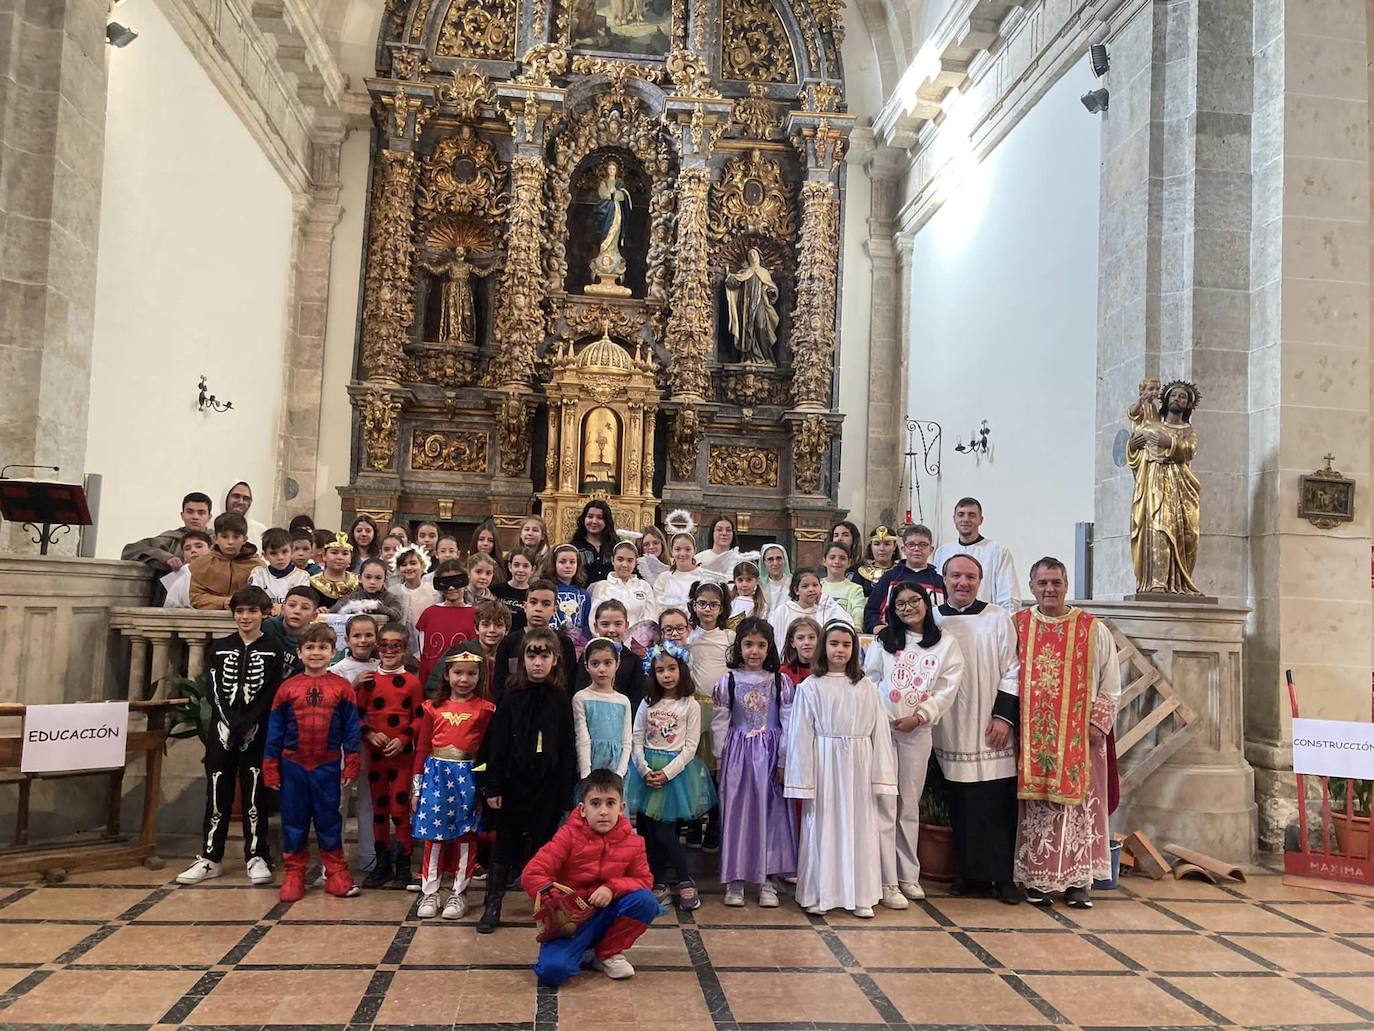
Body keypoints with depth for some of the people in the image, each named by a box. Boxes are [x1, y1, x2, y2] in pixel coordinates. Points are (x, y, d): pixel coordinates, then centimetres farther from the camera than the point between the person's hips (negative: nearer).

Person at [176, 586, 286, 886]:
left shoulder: (273, 650, 2)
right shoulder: (219, 647, 9)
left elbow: (272, 693, -5)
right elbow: (213, 690, 1)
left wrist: (246, 726, -15)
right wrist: (228, 724, -12)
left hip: (256, 734, -2)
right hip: (222, 732, 2)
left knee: (254, 795, 1)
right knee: (217, 794, 6)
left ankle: (256, 857, 8)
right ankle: (210, 858, 15)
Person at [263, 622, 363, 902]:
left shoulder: (343, 688, -3)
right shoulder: (287, 688, -2)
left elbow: (351, 729, 0)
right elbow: (274, 731, 3)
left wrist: (351, 764, -3)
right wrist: (270, 768, 2)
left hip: (327, 766, -1)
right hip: (293, 766, 1)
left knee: (329, 820, 8)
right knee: (294, 821, 10)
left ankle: (336, 873, 18)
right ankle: (293, 873, 22)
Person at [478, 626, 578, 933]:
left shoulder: (561, 700, -1)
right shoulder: (510, 697, -4)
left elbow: (567, 748, 0)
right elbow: (497, 744, -4)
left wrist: (566, 793, -2)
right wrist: (493, 787, -7)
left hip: (548, 785, 0)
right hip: (513, 783, 0)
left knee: (542, 844, 8)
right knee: (505, 843, 8)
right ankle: (492, 905, 18)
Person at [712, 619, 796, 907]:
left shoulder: (780, 682, 0)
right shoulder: (727, 681, -1)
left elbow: (788, 723, -1)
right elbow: (719, 725, 1)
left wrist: (783, 761, -5)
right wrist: (720, 763, 0)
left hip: (770, 754, 0)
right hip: (738, 754, 0)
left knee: (771, 813, 4)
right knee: (737, 814, 4)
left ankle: (767, 879, 15)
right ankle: (735, 880, 14)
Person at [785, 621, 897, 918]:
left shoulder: (866, 687, 5)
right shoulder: (810, 686, -2)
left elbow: (878, 731, 5)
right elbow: (801, 735, -3)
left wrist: (881, 775, 0)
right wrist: (802, 780, -7)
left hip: (858, 768, 2)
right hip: (824, 765, -2)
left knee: (858, 827, 8)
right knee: (822, 827, 4)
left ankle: (860, 895, 19)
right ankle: (818, 895, 16)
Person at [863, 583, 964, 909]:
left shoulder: (947, 644, 6)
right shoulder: (885, 641, 8)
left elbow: (947, 690, -1)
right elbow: (868, 681, 5)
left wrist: (918, 717, -11)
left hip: (917, 732, 1)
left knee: (909, 806, 11)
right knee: (884, 805, -5)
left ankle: (908, 876, 22)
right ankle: (887, 882, -1)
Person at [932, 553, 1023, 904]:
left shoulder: (998, 618, 2)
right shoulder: (931, 620, 6)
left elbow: (1012, 670, 0)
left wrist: (1003, 716, -7)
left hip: (992, 730, -1)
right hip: (951, 730, 1)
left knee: (999, 804, 1)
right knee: (962, 806, 5)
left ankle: (1003, 875, 11)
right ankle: (972, 873, 16)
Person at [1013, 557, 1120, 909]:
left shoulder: (1093, 629, 3)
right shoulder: (1017, 626, 6)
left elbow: (1110, 686, 5)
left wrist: (1097, 722, -5)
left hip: (1078, 737, 0)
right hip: (1031, 736, 0)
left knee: (1079, 805, 1)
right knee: (1035, 808, 3)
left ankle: (1078, 880, 10)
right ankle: (1036, 878, 11)